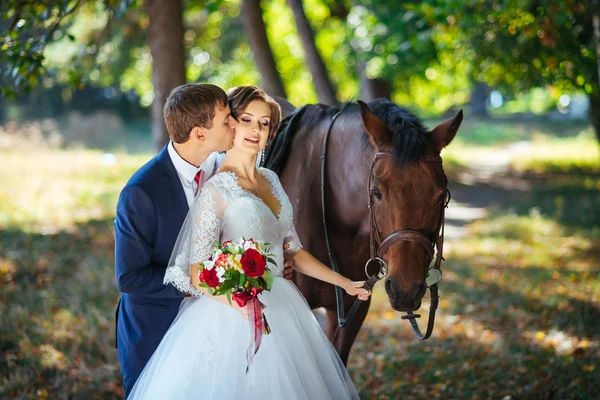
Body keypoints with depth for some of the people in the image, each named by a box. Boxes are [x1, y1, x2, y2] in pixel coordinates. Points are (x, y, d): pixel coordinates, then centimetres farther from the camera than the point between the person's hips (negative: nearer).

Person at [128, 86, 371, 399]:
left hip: (282, 310, 7)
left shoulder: (271, 181, 8)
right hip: (235, 315, -7)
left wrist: (343, 282, 11)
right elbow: (198, 274, -17)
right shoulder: (216, 190, -13)